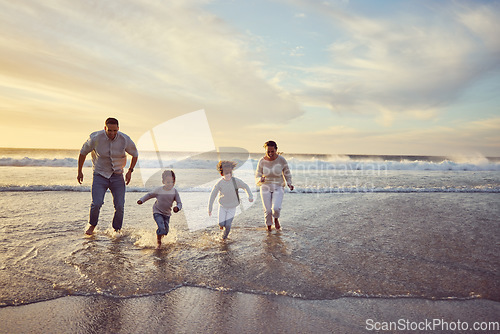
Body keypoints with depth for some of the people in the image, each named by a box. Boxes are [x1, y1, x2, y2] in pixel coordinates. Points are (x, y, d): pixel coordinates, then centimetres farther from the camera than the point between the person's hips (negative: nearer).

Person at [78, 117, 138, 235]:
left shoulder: (125, 140, -12)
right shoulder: (95, 138, -14)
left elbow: (135, 154, 6)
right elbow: (83, 152, 3)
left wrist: (130, 171, -2)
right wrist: (79, 172, 9)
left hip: (117, 176, 1)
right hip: (100, 175, -1)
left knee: (120, 206, -6)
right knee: (96, 204, -15)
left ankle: (117, 230, 16)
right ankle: (92, 225, 15)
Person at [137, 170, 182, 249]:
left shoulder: (174, 192, -11)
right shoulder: (158, 190, -14)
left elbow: (179, 203, -10)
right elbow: (149, 195, 4)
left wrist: (177, 207, -31)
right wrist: (141, 200, -5)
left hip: (167, 214, 3)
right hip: (157, 212, -3)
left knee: (165, 231, 8)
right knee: (161, 228, -20)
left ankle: (160, 235, 45)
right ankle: (159, 242, 7)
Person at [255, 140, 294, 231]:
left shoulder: (281, 160, -13)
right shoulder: (262, 161, -11)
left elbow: (287, 173, 2)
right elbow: (257, 177, -6)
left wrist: (289, 183, -13)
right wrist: (260, 180, -29)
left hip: (278, 188, -1)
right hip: (265, 187, 1)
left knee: (276, 208, -19)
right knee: (267, 210, -2)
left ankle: (276, 218, 17)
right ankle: (269, 226, 28)